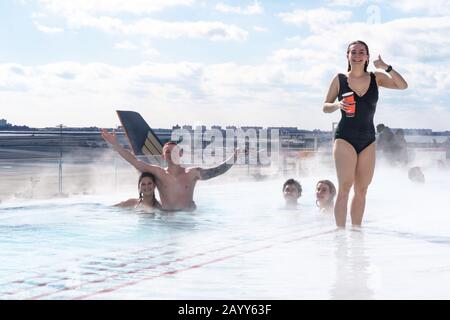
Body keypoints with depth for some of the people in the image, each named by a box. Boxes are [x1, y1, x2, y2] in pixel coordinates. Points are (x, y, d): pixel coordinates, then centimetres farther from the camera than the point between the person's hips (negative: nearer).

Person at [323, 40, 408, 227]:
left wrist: (386, 67, -12)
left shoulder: (376, 78, 8)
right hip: (345, 138, -3)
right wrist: (338, 105, -15)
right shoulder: (339, 79, 2)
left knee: (361, 189, 6)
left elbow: (403, 85, -1)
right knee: (345, 187, -13)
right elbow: (325, 107, 6)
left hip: (368, 140, 4)